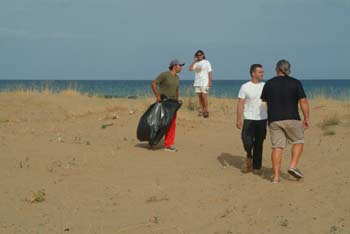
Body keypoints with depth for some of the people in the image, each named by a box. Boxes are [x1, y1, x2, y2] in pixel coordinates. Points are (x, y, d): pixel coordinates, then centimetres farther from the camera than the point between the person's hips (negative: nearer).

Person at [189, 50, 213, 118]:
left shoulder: (206, 62, 0)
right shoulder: (195, 63, 12)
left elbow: (210, 72, -3)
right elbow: (190, 69, -2)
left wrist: (210, 82, -11)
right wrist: (194, 61, -5)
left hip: (205, 82, -5)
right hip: (197, 82, 5)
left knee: (204, 96, -12)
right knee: (200, 96, 4)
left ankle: (206, 111, -9)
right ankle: (202, 110, 8)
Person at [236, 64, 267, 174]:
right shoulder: (245, 87, -2)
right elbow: (240, 104, -3)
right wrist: (238, 119, -10)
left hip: (262, 119, 3)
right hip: (249, 119, -3)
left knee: (259, 144, 5)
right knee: (247, 141, -17)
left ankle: (256, 167, 14)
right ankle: (249, 155, 15)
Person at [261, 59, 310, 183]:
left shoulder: (269, 84, 5)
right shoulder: (295, 83, 0)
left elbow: (264, 99, 18)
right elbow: (303, 101, -6)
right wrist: (307, 118, -1)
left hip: (274, 120, 2)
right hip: (292, 119, -2)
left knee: (277, 147, 2)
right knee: (298, 141, 16)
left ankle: (276, 176, -1)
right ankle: (293, 166, -1)